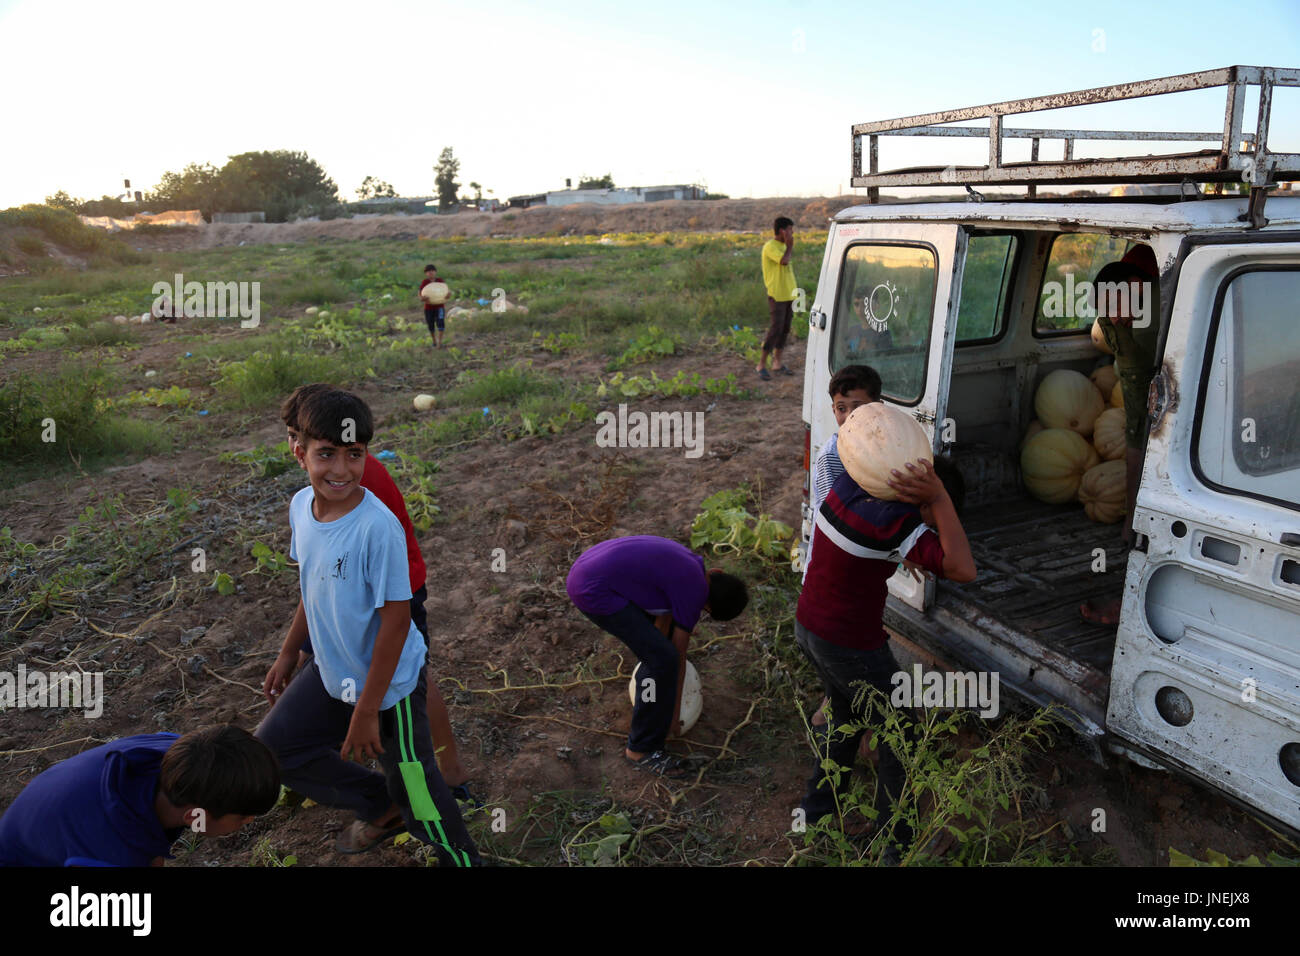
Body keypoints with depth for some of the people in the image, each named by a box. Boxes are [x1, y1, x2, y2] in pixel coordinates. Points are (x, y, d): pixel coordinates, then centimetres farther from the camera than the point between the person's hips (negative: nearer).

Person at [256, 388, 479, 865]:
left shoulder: (377, 527, -29)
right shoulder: (301, 505, -6)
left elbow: (396, 620, -23)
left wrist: (367, 710, -19)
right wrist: (287, 655, 18)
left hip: (387, 683, -8)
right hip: (331, 672, 8)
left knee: (413, 787, 4)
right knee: (273, 749, 17)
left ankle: (461, 858, 32)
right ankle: (381, 808, 33)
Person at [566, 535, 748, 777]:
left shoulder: (690, 563, 15)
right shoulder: (694, 593, -9)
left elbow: (664, 615, 25)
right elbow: (678, 654, -1)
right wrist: (673, 711, 10)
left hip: (585, 568, 10)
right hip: (593, 592, -10)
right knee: (664, 659, -9)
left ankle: (652, 683, 47)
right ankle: (642, 748, 4)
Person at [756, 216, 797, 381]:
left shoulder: (783, 245, 15)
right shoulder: (770, 246, -14)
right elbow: (784, 261, -29)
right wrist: (790, 245, -13)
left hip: (788, 294, 9)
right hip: (777, 296, -9)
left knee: (784, 330, 10)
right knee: (775, 330, -10)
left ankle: (777, 363, 19)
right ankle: (761, 365, -2)